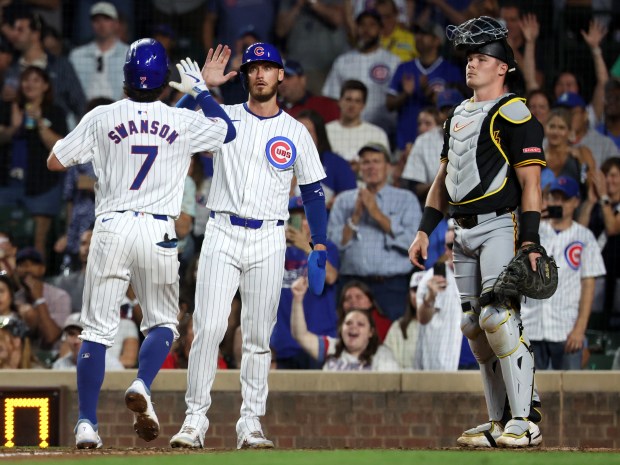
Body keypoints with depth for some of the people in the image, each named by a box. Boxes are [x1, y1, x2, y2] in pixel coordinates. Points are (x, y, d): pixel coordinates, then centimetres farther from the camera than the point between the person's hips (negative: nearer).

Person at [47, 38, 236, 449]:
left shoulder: (101, 118, -1)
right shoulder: (184, 122, 1)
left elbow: (55, 162, 6)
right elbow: (228, 131, 20)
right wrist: (201, 90, 31)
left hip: (111, 229, 0)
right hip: (159, 232, 0)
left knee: (97, 329, 3)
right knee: (163, 323, 16)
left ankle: (86, 422, -5)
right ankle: (142, 386, -12)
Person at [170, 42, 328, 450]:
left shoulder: (296, 132, 8)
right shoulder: (223, 118, 6)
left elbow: (313, 191, 9)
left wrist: (319, 246, 1)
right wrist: (203, 85, -17)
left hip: (269, 240, 1)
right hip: (222, 235, -1)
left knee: (259, 336, 3)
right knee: (208, 327, -11)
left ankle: (251, 423, 8)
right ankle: (195, 419, -8)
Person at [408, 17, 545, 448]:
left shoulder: (514, 114, -6)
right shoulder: (459, 116, 19)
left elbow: (530, 184, -12)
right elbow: (444, 178, 24)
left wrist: (530, 243, -19)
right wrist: (425, 230, 15)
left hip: (500, 226, -8)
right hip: (463, 233, 8)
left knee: (498, 317, -18)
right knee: (474, 326, 5)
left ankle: (526, 420, -13)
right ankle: (499, 423, 10)